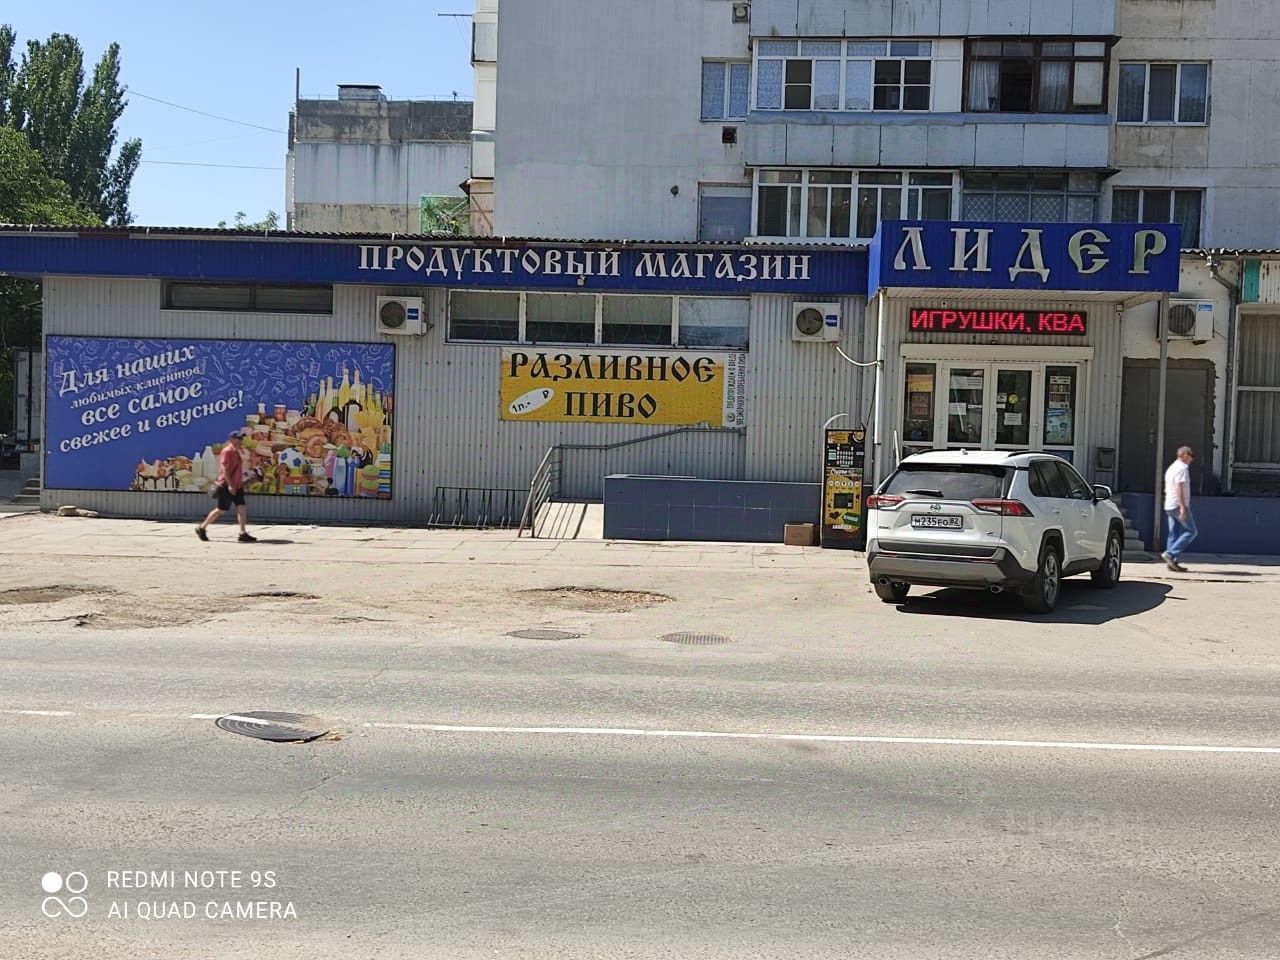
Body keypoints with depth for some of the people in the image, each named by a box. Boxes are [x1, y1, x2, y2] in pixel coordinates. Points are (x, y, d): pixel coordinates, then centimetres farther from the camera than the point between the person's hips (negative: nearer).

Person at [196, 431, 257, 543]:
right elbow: (224, 468, -20)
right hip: (227, 486, -9)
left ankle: (243, 533, -2)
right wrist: (230, 484, -25)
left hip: (236, 486, 9)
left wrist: (241, 483, 20)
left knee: (242, 508, -1)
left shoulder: (237, 452, 15)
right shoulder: (228, 451, -13)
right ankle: (202, 528, 14)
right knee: (221, 510, 0)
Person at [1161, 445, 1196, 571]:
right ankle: (1170, 554, -14)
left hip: (1169, 506, 9)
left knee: (1174, 534, 8)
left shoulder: (1171, 468, 19)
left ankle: (1171, 562, 4)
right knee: (1191, 531, -5)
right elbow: (1179, 487, -20)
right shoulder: (1182, 468, -10)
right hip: (1179, 505, -9)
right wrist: (1183, 506, -23)